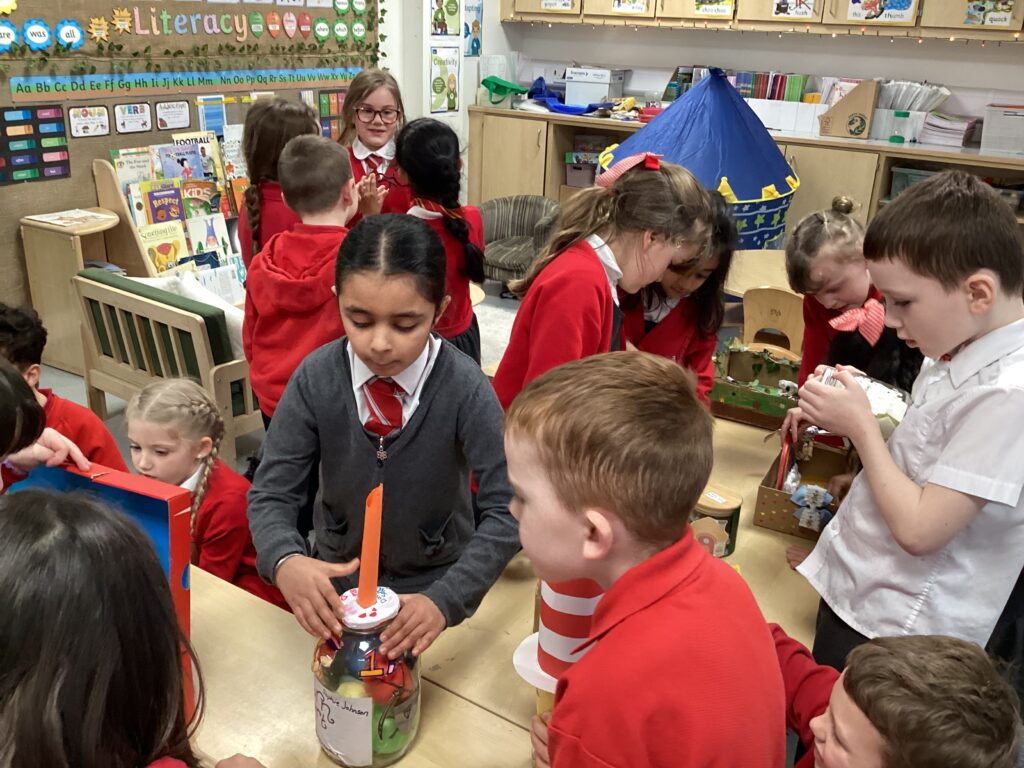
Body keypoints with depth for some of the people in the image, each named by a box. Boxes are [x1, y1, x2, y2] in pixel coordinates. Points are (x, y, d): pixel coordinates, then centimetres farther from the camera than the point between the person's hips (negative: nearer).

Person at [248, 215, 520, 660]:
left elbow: (506, 512, -26)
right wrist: (285, 563, -38)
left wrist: (445, 600, -40)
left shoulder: (465, 388, -25)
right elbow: (270, 494, -17)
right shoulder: (316, 378, -19)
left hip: (434, 586, -1)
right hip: (338, 582, 2)